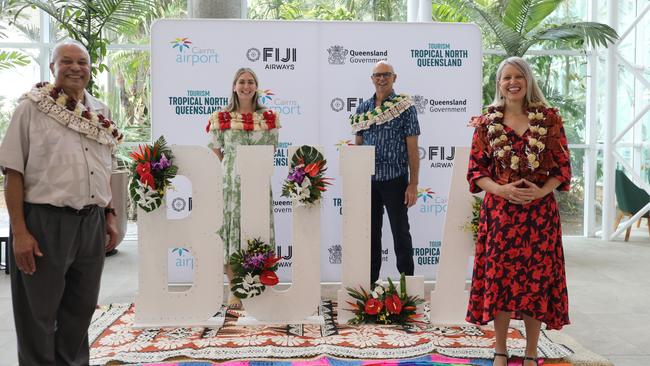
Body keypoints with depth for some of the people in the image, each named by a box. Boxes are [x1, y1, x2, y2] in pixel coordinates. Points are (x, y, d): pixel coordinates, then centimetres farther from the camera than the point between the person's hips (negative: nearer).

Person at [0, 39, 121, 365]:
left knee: (82, 307, 14)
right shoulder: (33, 107, -4)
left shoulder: (100, 112, 11)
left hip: (92, 223, 5)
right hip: (46, 221, -5)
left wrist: (109, 216, 12)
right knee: (39, 312, 6)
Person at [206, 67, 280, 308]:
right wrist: (233, 167, 4)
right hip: (231, 182, 0)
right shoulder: (222, 118, 3)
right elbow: (215, 150, 10)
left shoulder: (268, 118, 4)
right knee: (232, 231, 2)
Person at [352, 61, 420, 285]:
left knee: (400, 232, 4)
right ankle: (370, 282, 22)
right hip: (367, 180, 4)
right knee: (370, 233, 11)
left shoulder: (405, 107, -3)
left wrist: (413, 184, -10)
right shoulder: (363, 109, 9)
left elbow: (413, 149, -6)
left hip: (395, 180, -4)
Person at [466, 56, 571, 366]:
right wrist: (501, 189, -14)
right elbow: (476, 170, 3)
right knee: (499, 277, 4)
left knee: (537, 278, 3)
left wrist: (541, 191, -14)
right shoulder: (486, 122, 4)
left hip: (539, 211, 0)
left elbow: (562, 165, 3)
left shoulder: (549, 118, 2)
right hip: (499, 210, 0)